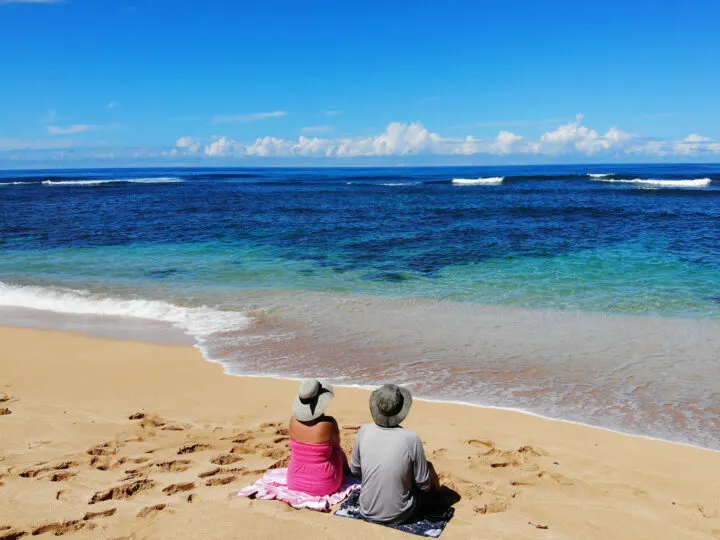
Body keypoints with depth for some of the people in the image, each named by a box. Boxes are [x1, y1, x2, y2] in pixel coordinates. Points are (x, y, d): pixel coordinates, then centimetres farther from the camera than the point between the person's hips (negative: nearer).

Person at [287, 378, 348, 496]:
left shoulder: (293, 420, -11)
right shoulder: (328, 423, -23)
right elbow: (336, 444, -1)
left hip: (294, 483, 3)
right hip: (324, 486, -3)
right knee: (337, 449, 23)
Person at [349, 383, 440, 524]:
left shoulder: (364, 431, -12)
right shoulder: (411, 439, -22)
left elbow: (355, 470, 2)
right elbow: (425, 485, -12)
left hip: (368, 512, 3)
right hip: (399, 516, -3)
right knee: (428, 466, 19)